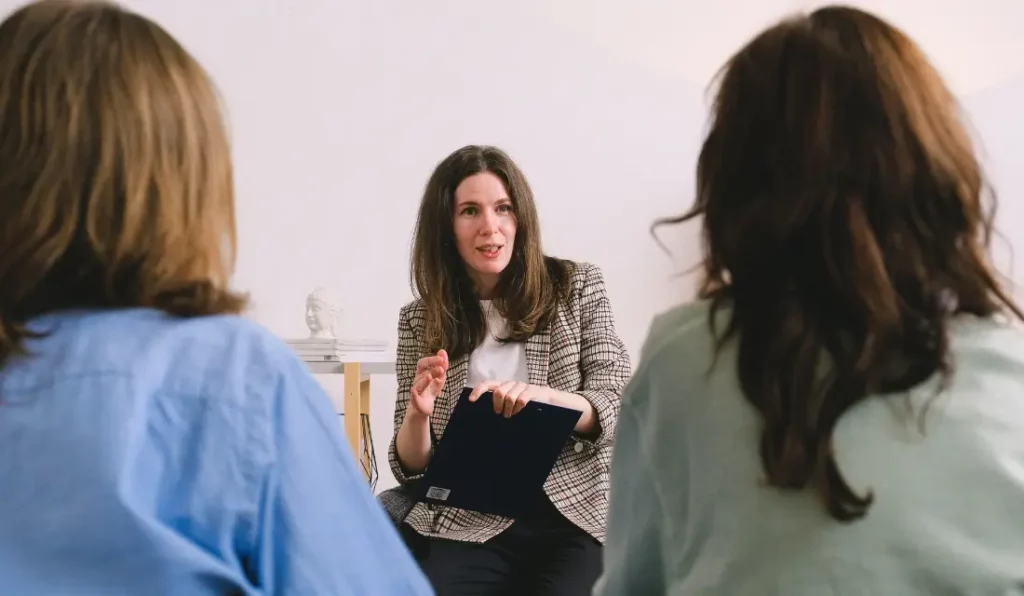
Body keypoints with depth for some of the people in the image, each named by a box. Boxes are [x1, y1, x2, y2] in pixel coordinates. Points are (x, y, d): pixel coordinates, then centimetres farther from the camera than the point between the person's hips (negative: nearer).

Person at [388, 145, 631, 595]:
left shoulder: (578, 287, 5)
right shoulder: (419, 320, 8)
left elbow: (618, 407, -3)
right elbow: (410, 467, 8)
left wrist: (542, 395, -23)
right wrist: (417, 414, -15)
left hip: (573, 515, 0)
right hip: (469, 524, 1)